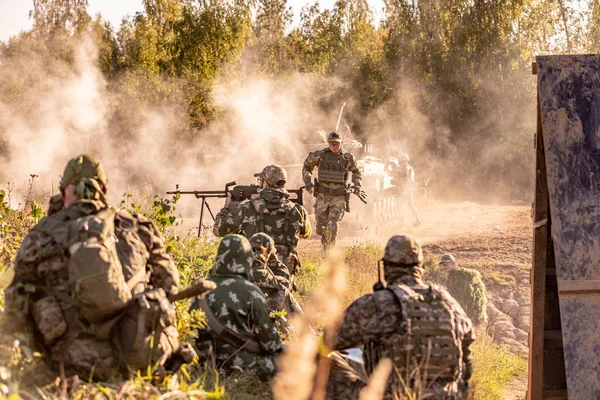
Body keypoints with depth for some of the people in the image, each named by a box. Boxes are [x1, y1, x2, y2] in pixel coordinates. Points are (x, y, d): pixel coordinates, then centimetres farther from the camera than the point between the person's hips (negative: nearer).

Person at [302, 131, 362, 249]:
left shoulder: (348, 158, -1)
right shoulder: (320, 155, -3)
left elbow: (356, 172, 19)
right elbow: (306, 167, 11)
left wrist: (356, 185, 4)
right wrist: (309, 183, -1)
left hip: (339, 198, -1)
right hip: (322, 196, 1)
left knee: (332, 226, -16)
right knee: (321, 228, 8)